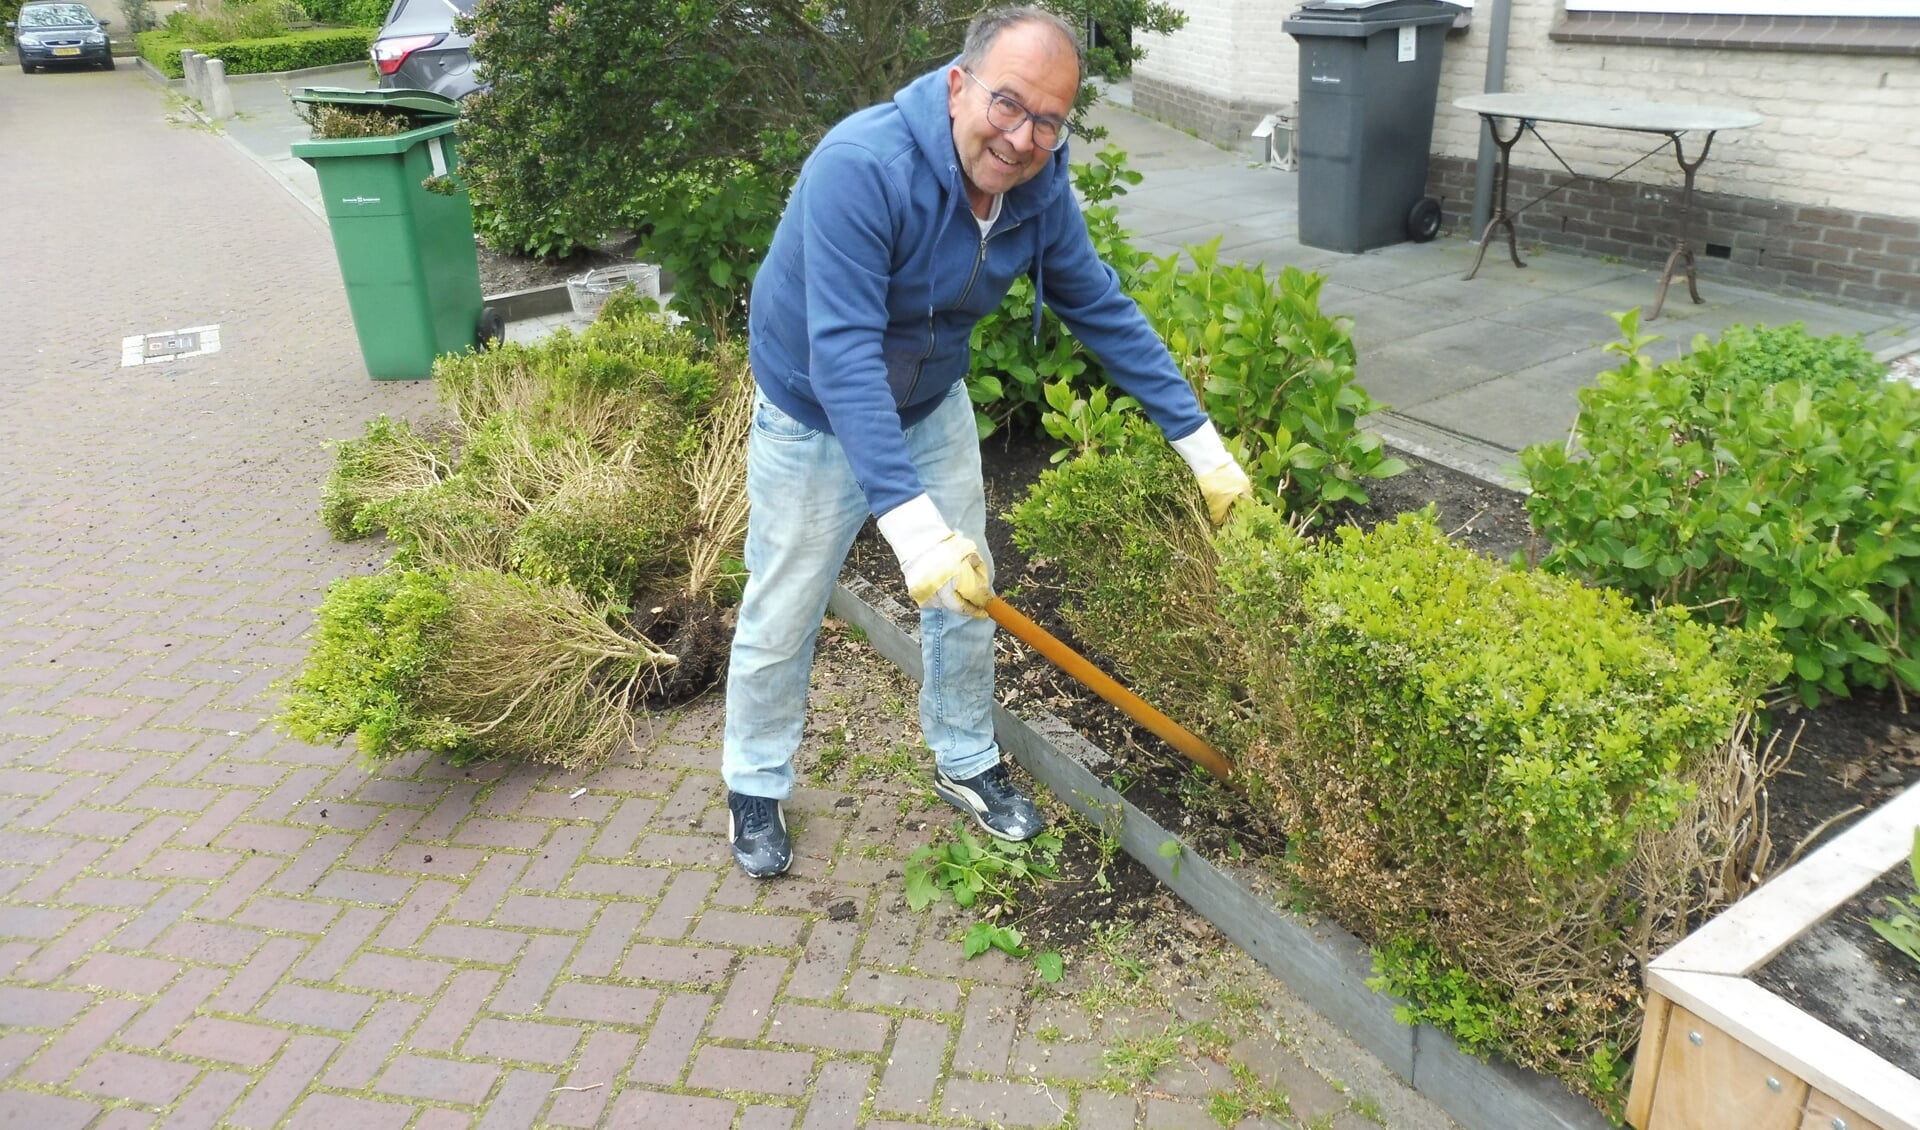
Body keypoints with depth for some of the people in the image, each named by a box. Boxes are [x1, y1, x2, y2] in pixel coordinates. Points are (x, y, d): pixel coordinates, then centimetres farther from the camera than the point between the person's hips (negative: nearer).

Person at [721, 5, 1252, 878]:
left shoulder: (1039, 191, -16)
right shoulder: (861, 168, -35)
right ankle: (755, 786, 31)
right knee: (783, 615, 7)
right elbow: (844, 356, -42)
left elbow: (1104, 312, -5)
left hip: (932, 408, 5)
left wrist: (1198, 438, -6)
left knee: (968, 594, 12)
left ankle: (966, 764, 35)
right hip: (815, 415, -5)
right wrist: (909, 519, -50)